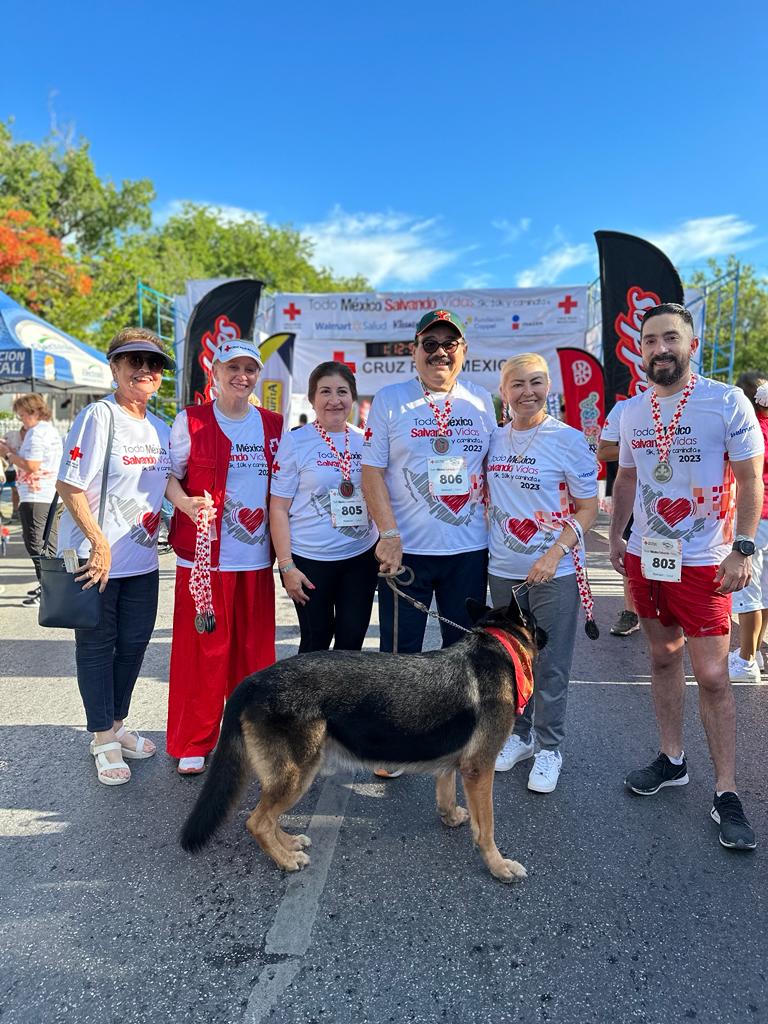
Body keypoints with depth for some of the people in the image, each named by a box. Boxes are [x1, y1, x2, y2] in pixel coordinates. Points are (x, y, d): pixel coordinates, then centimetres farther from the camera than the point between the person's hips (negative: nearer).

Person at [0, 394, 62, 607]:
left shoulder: (36, 432, -13)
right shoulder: (50, 430, 17)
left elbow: (31, 465, -20)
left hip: (35, 497, -10)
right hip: (51, 496, 10)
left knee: (35, 543, -6)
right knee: (50, 542, 16)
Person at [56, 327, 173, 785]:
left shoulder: (160, 428, 10)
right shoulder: (99, 416, -11)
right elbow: (69, 486, -15)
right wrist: (99, 541, -19)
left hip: (143, 560, 7)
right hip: (96, 557, -6)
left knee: (134, 643, 15)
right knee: (96, 646, 7)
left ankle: (117, 724, 34)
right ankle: (103, 739, 22)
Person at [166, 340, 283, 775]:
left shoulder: (274, 425, 10)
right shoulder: (191, 421, 0)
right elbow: (169, 475, 2)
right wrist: (186, 502, -19)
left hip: (256, 557, 4)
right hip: (205, 556, -3)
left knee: (254, 650, 10)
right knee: (202, 649, 2)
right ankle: (193, 744, 18)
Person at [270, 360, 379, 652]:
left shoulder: (366, 440, 6)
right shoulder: (294, 441, -5)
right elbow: (279, 508, -6)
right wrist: (286, 566, -10)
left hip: (362, 556, 3)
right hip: (311, 561, -3)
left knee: (352, 640, 8)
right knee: (316, 641, 8)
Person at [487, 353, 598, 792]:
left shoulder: (569, 440, -8)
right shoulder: (494, 439, 5)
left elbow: (588, 508, -7)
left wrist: (556, 553, -18)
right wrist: (485, 540, 4)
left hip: (555, 572, -4)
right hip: (503, 569, 5)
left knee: (550, 664, 5)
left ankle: (550, 748, 23)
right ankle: (519, 734, 34)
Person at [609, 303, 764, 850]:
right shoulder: (633, 412, 7)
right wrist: (616, 534, 11)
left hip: (701, 563, -5)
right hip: (644, 557, 5)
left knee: (713, 676, -4)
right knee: (663, 658, 15)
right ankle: (673, 760, 30)